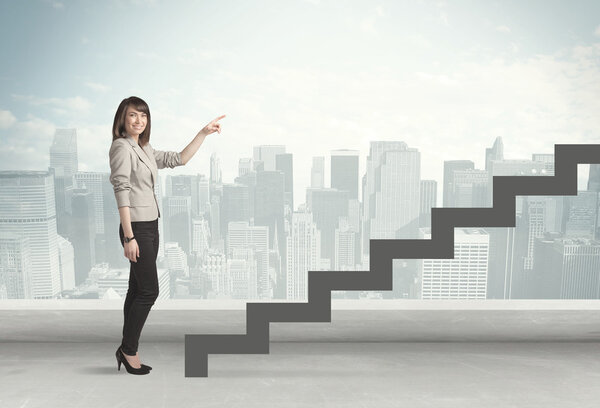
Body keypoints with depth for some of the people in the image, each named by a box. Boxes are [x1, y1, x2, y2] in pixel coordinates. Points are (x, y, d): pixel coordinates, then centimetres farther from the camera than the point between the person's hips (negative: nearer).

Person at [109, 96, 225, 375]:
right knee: (149, 291, -5)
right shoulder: (121, 147, -10)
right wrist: (129, 237, -21)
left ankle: (127, 351, 20)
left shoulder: (146, 150, 14)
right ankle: (128, 350, 11)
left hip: (151, 226, 9)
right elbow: (121, 191, -16)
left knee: (138, 290, 11)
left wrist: (204, 133, 17)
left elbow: (179, 159, 22)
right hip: (136, 228, -9)